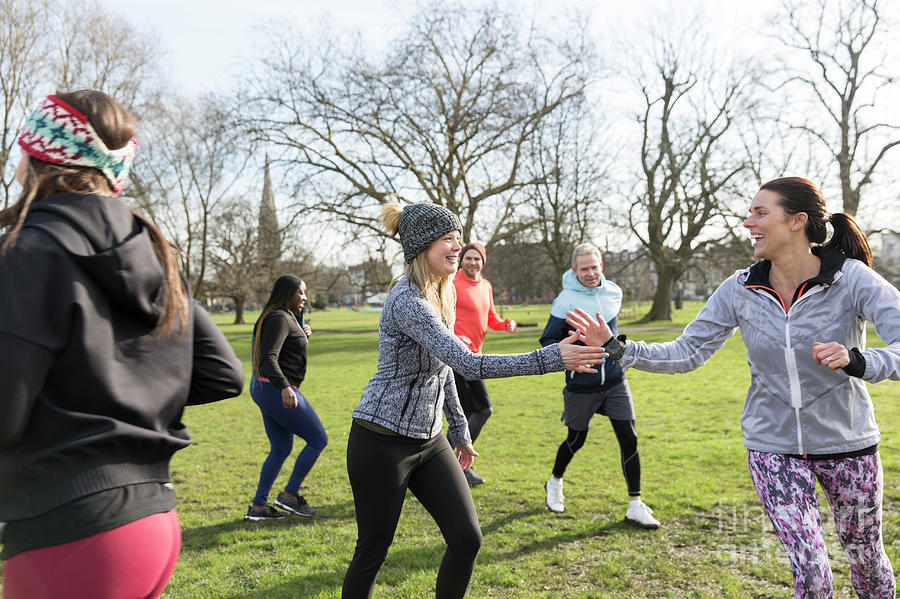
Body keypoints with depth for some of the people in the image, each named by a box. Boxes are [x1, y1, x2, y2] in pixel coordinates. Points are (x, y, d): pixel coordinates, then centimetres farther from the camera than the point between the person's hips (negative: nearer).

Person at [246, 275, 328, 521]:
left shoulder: (287, 317, 15)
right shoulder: (279, 318, -15)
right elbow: (268, 358, -26)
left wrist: (303, 335, 10)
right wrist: (284, 387, -39)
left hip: (264, 390, 10)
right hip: (277, 392, -10)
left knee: (281, 449, 17)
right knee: (318, 439, 2)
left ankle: (257, 506, 18)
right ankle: (289, 495, 8)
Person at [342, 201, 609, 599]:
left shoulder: (440, 294, 7)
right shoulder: (406, 301, -23)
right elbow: (467, 364, -32)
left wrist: (459, 429, 20)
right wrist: (551, 358, -33)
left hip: (429, 439, 8)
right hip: (383, 442, -8)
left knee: (467, 539, 4)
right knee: (373, 551, 7)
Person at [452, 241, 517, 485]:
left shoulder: (486, 286, 16)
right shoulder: (452, 284, -10)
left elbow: (490, 318, 23)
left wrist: (506, 324, 3)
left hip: (473, 355, 9)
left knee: (466, 412, 14)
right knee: (483, 408, -11)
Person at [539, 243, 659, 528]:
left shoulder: (614, 292, 2)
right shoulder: (565, 301, -13)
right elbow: (548, 340, -9)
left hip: (615, 380, 4)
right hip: (581, 386, -4)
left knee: (629, 439, -3)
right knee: (576, 440, 12)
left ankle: (635, 505, 9)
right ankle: (555, 482, 40)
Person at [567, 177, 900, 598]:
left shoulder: (853, 279, -16)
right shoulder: (740, 290, -9)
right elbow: (685, 353, -6)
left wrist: (855, 361, -43)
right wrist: (616, 348, -16)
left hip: (847, 444, 0)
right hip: (774, 445, 1)